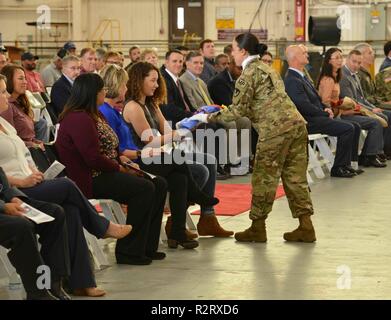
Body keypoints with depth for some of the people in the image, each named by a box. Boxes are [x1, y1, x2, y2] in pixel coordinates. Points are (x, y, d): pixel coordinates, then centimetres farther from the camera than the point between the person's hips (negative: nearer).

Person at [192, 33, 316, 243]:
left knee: (264, 178, 2)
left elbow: (238, 110, -7)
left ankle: (257, 228, 10)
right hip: (296, 124, 8)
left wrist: (208, 118, 2)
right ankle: (306, 227, 9)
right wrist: (223, 111, 28)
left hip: (275, 130, -8)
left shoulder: (249, 73, -4)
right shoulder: (265, 68, 23)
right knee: (295, 176, 10)